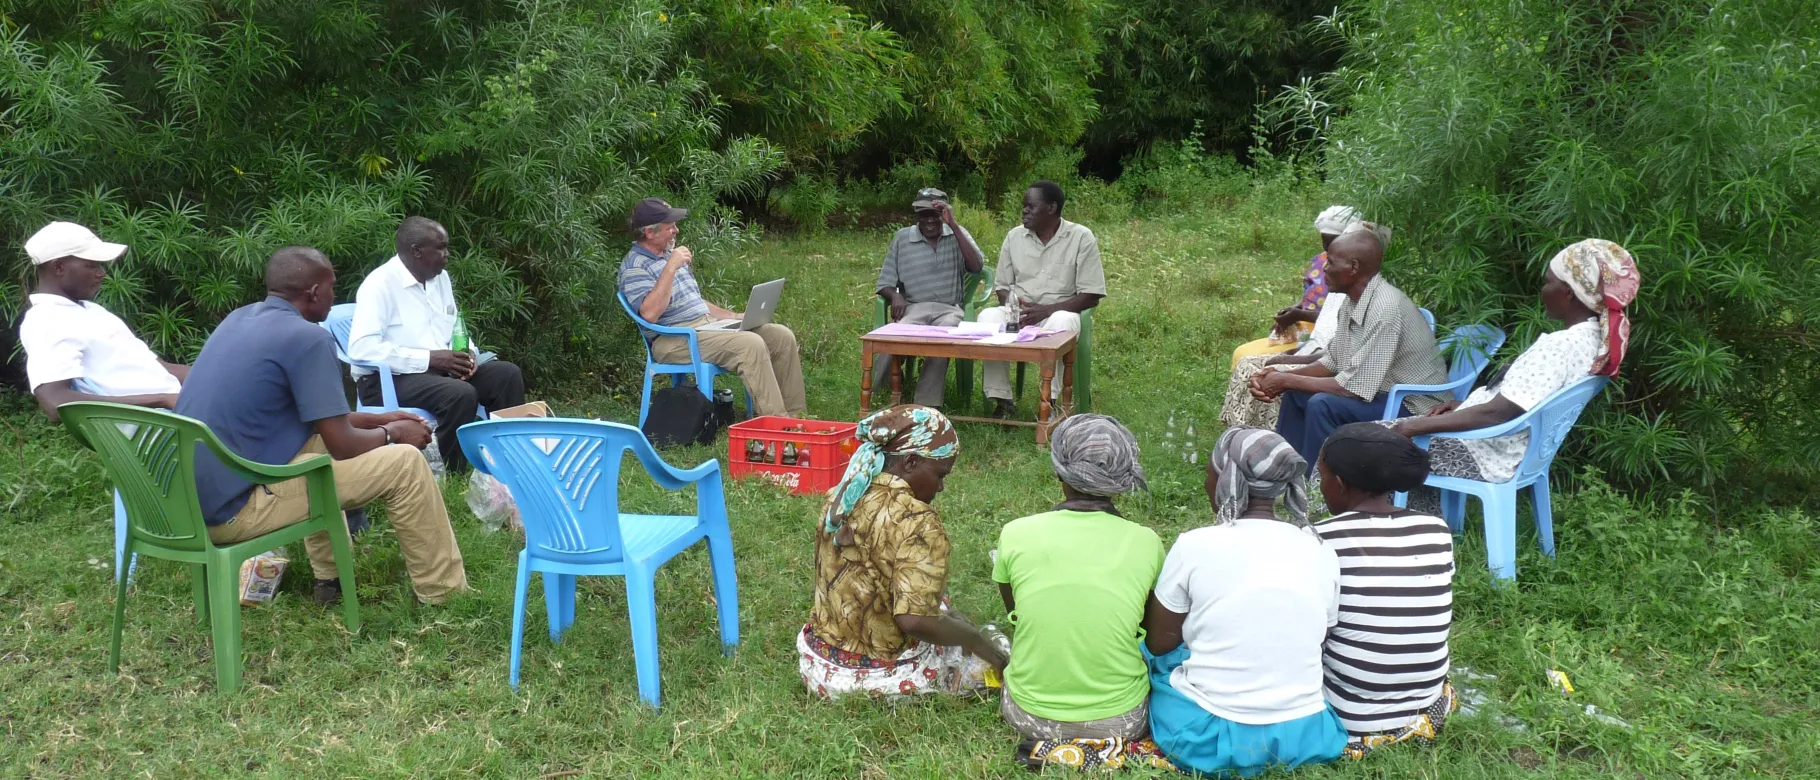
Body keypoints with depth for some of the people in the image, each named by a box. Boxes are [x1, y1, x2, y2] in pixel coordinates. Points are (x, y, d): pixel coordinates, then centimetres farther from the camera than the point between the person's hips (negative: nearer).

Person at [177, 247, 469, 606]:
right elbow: (343, 446, -12)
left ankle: (331, 577, 33)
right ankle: (443, 593, 10)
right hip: (233, 507, -9)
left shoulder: (240, 318, 13)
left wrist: (376, 419, 26)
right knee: (405, 463, -4)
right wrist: (392, 433, 8)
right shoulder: (307, 338, -14)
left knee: (318, 439, 32)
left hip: (188, 500, 9)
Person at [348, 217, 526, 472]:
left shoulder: (440, 278, 10)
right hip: (387, 379, -8)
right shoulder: (380, 284, -14)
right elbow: (361, 348, -24)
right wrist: (428, 358, -24)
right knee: (461, 394, -33)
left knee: (507, 374, -10)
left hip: (441, 370, 8)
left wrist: (466, 354, -4)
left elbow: (456, 330, 21)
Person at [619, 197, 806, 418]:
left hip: (708, 323, 9)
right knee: (751, 344, -30)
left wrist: (734, 316, 17)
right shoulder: (634, 266, -8)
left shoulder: (670, 255, 20)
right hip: (674, 340, -9)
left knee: (782, 336, -5)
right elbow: (650, 313, -25)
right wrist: (670, 268, -23)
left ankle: (796, 415, -4)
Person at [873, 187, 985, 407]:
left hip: (949, 309, 0)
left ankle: (926, 406, -32)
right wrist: (895, 296, -13)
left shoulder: (958, 235, 13)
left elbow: (976, 266, -7)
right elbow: (885, 283, 13)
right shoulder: (902, 238, 13)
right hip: (912, 308, 1)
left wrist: (953, 225, -10)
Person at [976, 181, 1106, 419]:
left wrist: (1047, 310, -19)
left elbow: (1091, 296, -7)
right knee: (988, 317, -28)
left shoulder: (1081, 237, -4)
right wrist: (1011, 305, -12)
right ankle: (1002, 401, -26)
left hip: (1059, 312, -3)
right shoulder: (1014, 236, 8)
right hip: (1018, 313, 3)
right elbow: (1002, 287, 13)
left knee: (1061, 323, -38)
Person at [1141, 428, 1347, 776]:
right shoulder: (1321, 551, -3)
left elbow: (1159, 643, -2)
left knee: (1160, 657, 23)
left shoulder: (1194, 546, -14)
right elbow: (1317, 641, 9)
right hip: (1303, 735, 4)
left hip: (1211, 736, -3)